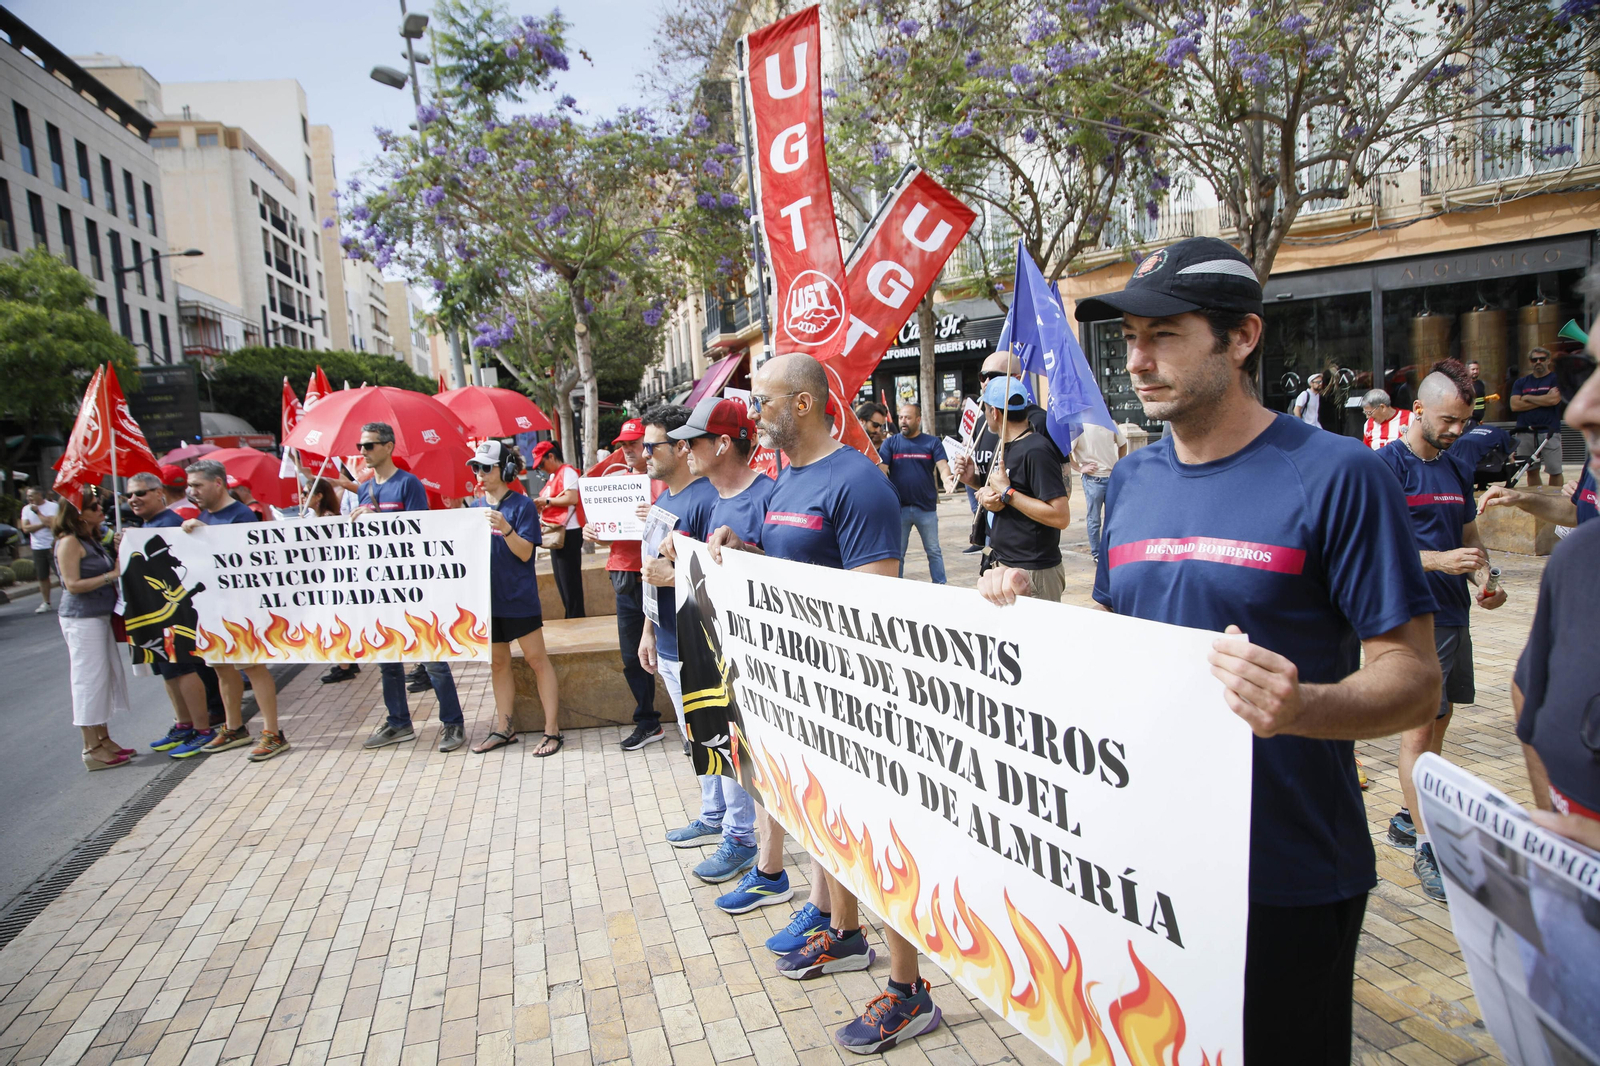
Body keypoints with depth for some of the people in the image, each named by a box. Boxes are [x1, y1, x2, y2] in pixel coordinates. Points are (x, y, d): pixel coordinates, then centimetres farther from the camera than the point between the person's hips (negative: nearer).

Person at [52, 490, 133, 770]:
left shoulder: (92, 539, 14)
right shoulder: (69, 542, -13)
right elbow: (73, 585, -18)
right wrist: (111, 576, -19)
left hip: (101, 616, 9)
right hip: (81, 619, -9)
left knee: (109, 676, 12)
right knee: (89, 679, -4)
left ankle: (104, 740, 22)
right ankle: (92, 748, 3)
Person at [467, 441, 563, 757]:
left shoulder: (522, 505, -9)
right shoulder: (476, 506, 8)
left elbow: (525, 552, -15)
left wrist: (505, 528, -30)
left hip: (518, 595, -6)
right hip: (486, 595, 6)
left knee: (536, 659, 0)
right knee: (497, 662, 14)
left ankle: (552, 729, 6)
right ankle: (503, 729, 25)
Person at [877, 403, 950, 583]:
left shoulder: (932, 442, 1)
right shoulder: (890, 443, 1)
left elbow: (942, 466, -9)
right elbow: (881, 470, -7)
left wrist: (946, 478, -32)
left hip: (927, 507, 0)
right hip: (898, 507, 1)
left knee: (934, 551, 10)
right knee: (897, 553, 11)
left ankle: (940, 586, 21)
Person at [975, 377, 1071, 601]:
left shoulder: (1036, 451, -19)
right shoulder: (1005, 447, 12)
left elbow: (1061, 517, -25)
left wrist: (1006, 492, -20)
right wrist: (984, 495, -4)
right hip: (1001, 565, 9)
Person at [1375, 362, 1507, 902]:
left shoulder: (1459, 469, 15)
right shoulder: (1385, 465, -9)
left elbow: (1470, 537, 21)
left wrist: (1484, 577, 1)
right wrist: (1438, 560, -23)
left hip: (1453, 614, 8)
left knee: (1438, 724, 13)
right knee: (1418, 729, -7)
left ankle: (1407, 820, 27)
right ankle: (1425, 849, -2)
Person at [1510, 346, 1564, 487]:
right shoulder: (1521, 382, 14)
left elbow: (1554, 400, -13)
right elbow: (1515, 405, 0)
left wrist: (1527, 398, -1)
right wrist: (1544, 400, -5)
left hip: (1549, 431, -3)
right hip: (1525, 432, 3)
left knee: (1555, 471, -3)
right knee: (1531, 471, 7)